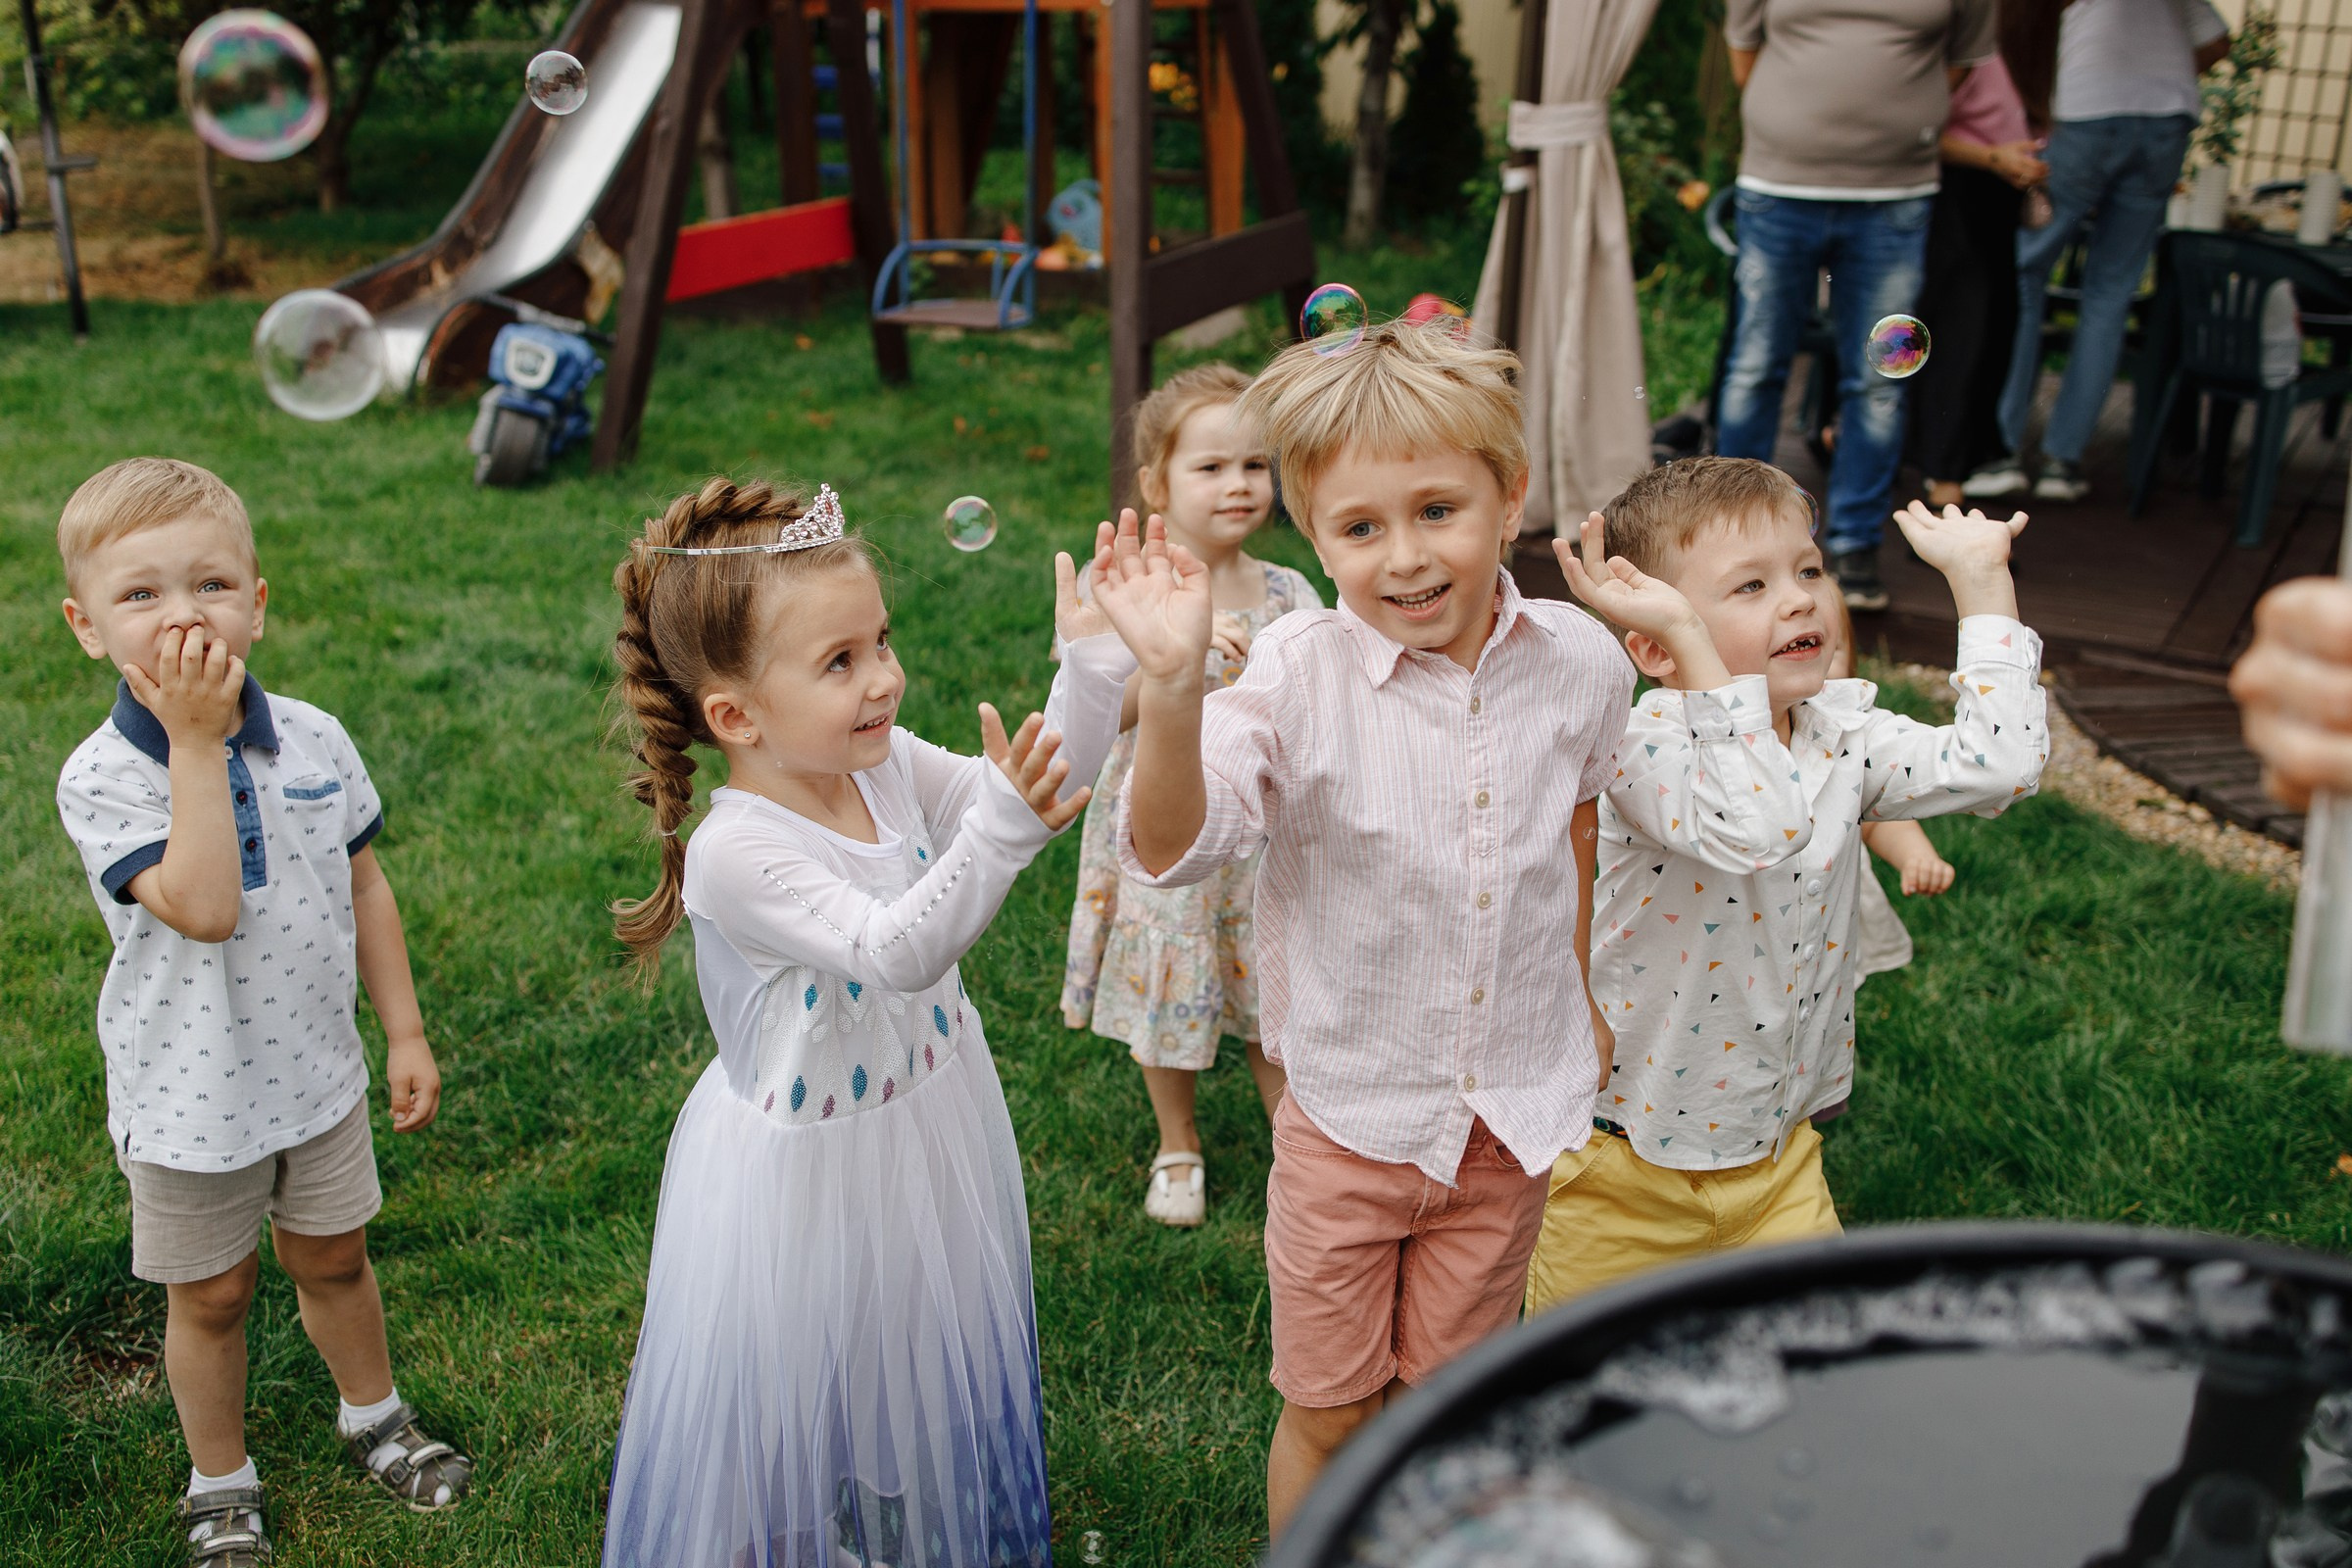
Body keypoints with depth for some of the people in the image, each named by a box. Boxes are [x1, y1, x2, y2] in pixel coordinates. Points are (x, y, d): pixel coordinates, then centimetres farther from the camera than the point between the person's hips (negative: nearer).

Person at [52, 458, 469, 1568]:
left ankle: (373, 1415, 47)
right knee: (211, 1295, 16)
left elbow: (362, 887, 3)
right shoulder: (99, 779, -21)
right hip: (191, 1094, -3)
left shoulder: (314, 741, -9)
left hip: (316, 1068, 3)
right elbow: (202, 909, -35)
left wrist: (405, 1031, 6)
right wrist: (196, 741, -37)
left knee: (333, 1258, 22)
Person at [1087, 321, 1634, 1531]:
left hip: (1512, 1113, 2)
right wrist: (1172, 687, -46)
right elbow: (1170, 850, -30)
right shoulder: (1299, 676, -19)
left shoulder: (1580, 661, -9)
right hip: (1349, 1110, -2)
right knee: (1327, 1416, 13)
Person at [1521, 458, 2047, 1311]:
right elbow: (1749, 831, -44)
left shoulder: (1842, 736, -4)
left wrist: (1980, 577, -12)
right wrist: (1691, 639, -44)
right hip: (1623, 1167, -5)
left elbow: (1995, 762, -16)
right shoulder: (1641, 749, -25)